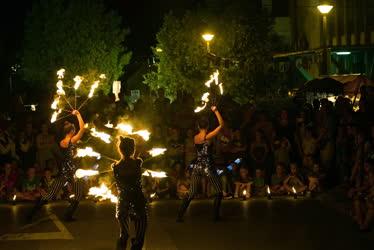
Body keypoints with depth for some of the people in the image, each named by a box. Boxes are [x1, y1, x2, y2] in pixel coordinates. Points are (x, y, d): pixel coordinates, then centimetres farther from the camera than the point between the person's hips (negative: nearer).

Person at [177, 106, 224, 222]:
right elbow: (221, 125, -11)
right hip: (207, 167, -5)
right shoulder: (207, 136, -10)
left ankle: (179, 216, 3)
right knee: (219, 191, 9)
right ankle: (216, 215, 2)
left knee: (191, 193, 10)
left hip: (197, 167, 5)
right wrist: (215, 111, -8)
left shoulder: (195, 137, 5)